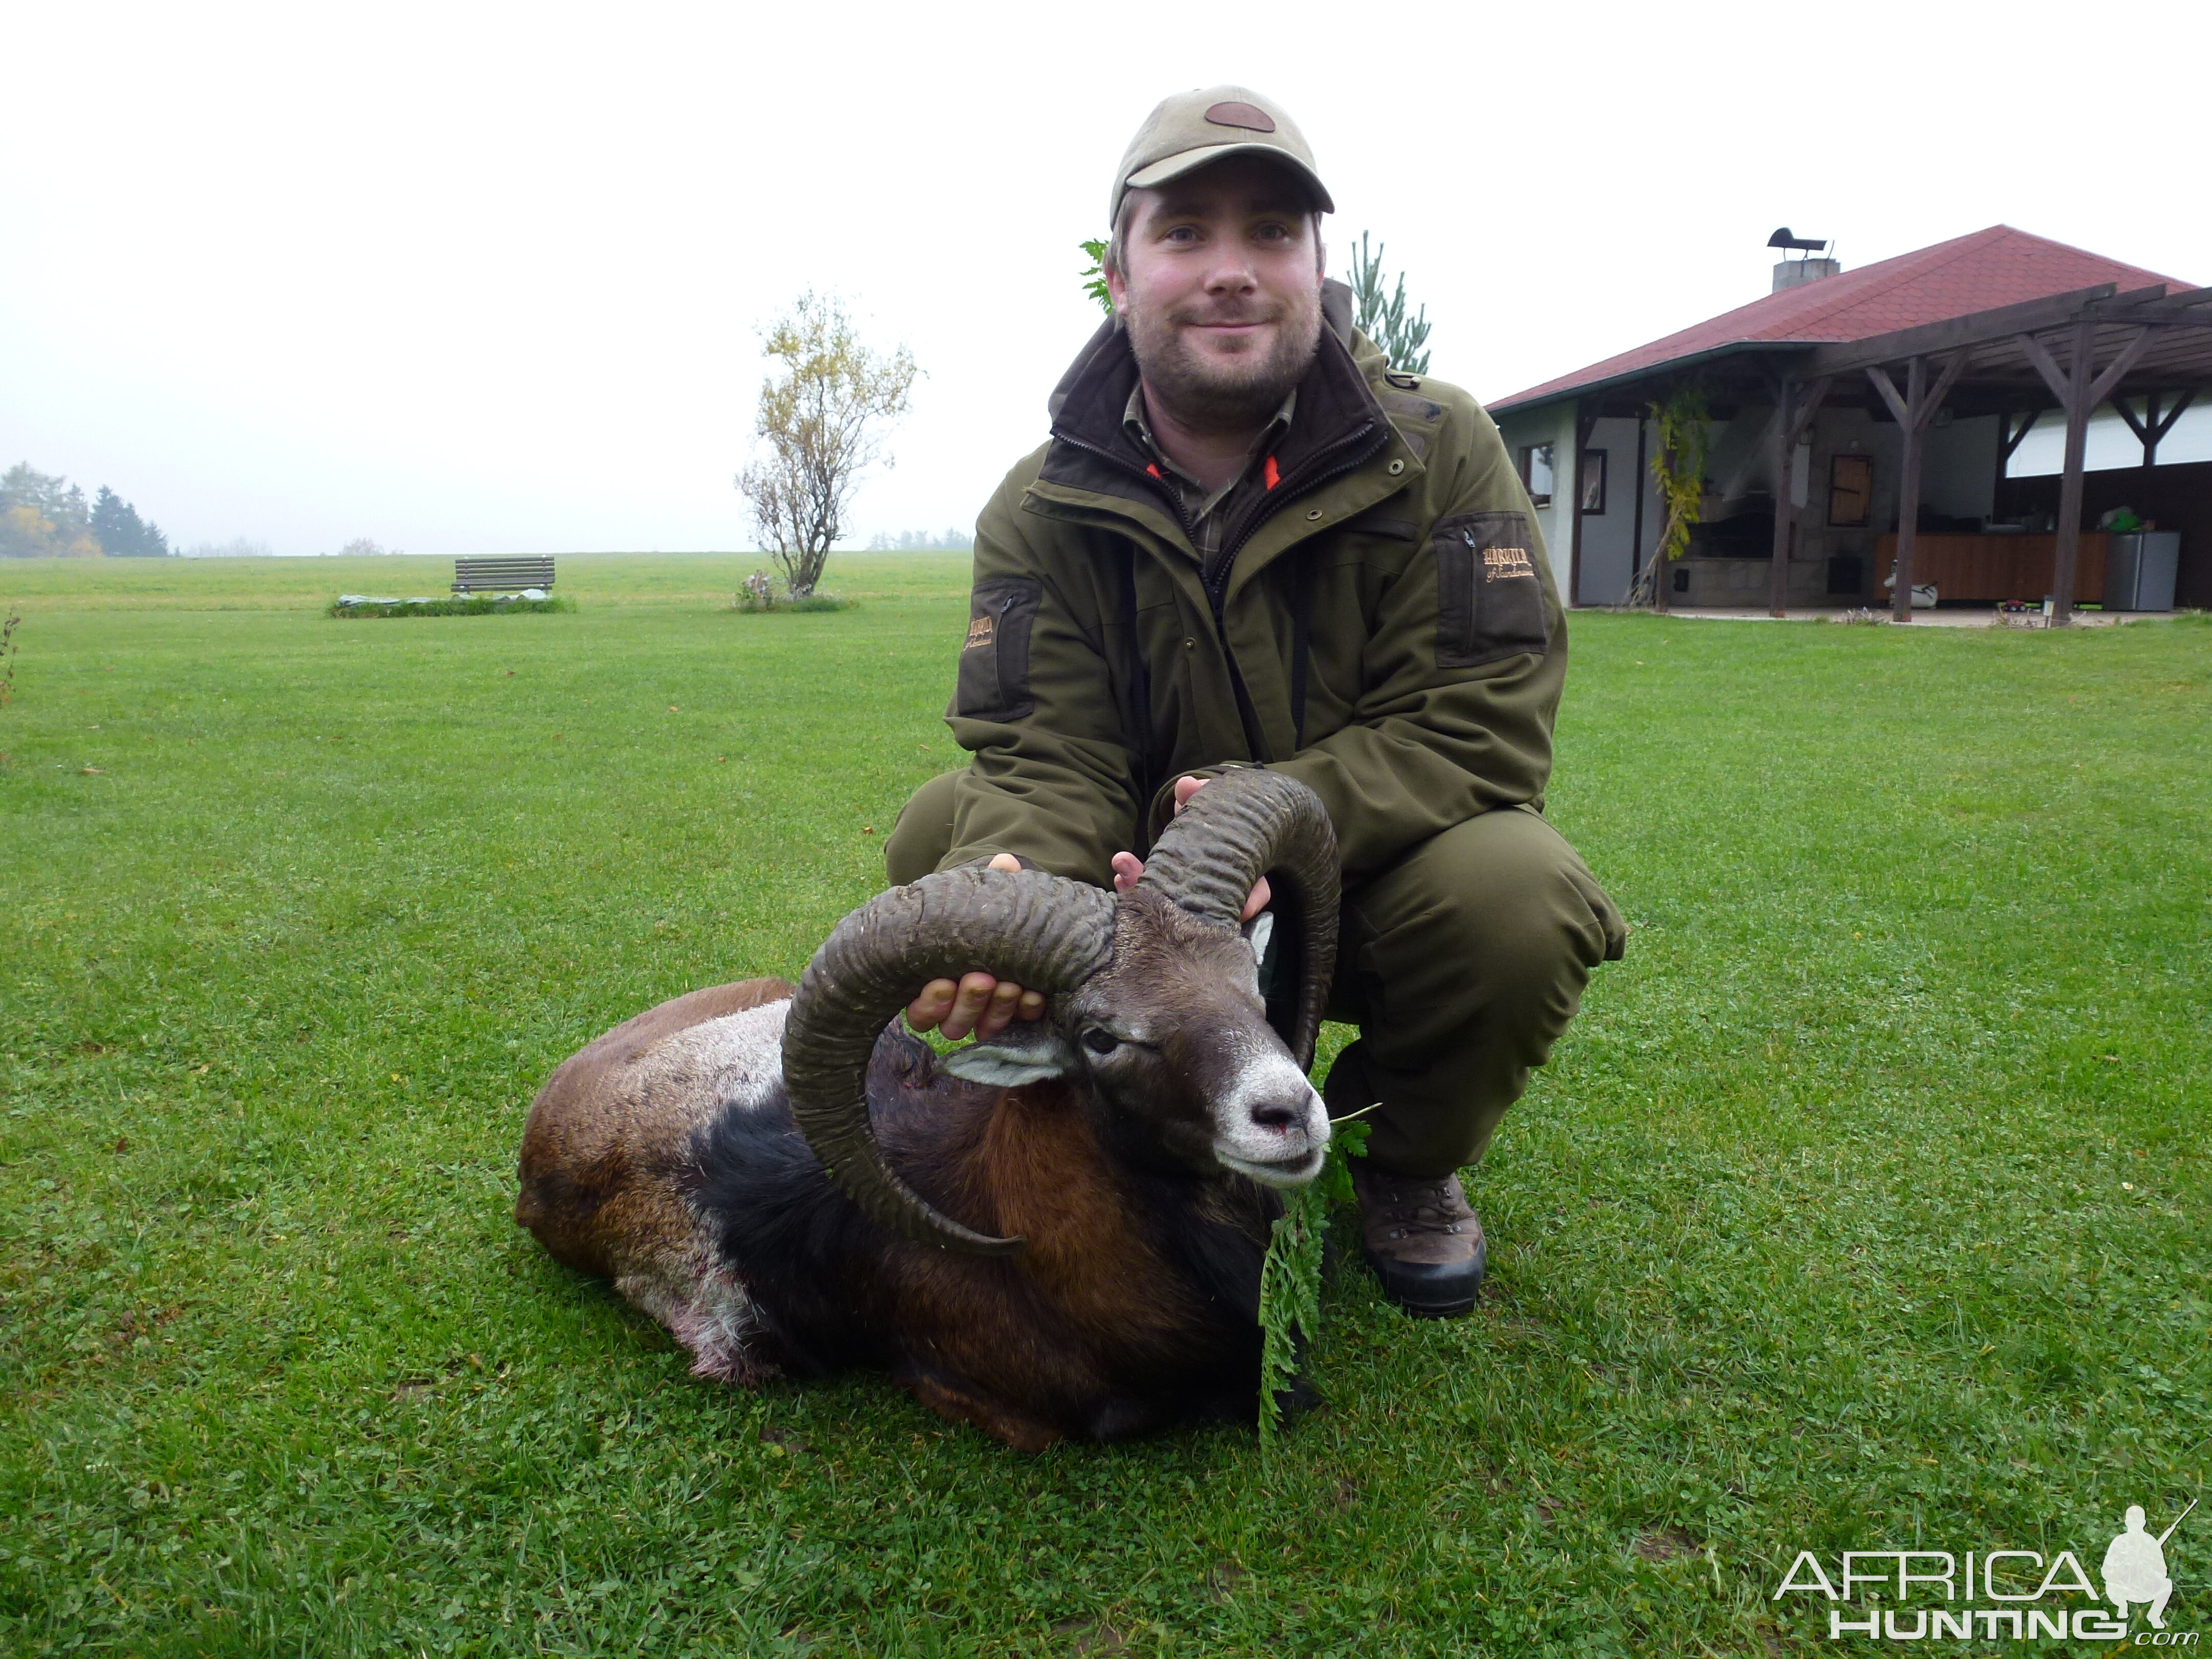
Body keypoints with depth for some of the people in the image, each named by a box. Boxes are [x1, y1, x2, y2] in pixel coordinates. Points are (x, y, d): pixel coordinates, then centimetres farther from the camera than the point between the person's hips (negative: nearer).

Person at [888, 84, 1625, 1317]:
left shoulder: (1440, 451, -11)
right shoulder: (1043, 511, -7)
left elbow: (1485, 724, -18)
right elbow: (1050, 762, -17)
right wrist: (1008, 889, -42)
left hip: (1376, 880, -1)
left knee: (1522, 893, -33)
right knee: (944, 830, -21)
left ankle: (1415, 1168, 3)